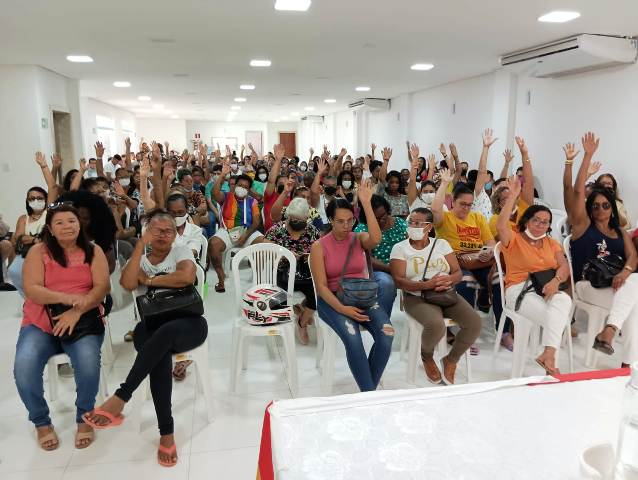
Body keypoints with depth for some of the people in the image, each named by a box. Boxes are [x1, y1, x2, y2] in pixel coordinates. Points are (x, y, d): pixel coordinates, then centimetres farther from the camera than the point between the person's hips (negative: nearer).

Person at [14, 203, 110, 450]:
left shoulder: (93, 251, 5)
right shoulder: (38, 251, 3)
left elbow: (102, 286, -6)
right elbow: (31, 290, -8)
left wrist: (77, 311, -21)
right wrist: (67, 297, -24)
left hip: (83, 320, -1)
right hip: (40, 323, 1)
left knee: (88, 363, -30)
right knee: (24, 367, -25)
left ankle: (84, 417, -2)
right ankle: (41, 421, 2)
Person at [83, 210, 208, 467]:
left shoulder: (181, 250, 8)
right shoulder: (140, 258, 14)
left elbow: (187, 276, -15)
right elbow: (127, 283, -10)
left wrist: (149, 279, -5)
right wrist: (141, 245, -8)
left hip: (188, 323, -2)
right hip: (151, 326, 2)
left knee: (165, 333, -40)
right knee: (160, 354, -35)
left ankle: (119, 399, -33)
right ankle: (166, 432, -30)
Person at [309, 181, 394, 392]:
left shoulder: (360, 239, 4)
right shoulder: (319, 246, -3)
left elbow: (376, 239, -22)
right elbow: (321, 286, -8)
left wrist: (366, 203, -22)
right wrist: (342, 308, -23)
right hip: (332, 300, -3)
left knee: (386, 334, -24)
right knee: (352, 337, -32)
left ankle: (369, 387, -4)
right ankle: (369, 393, -15)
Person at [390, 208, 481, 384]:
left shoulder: (441, 243, 12)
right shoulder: (400, 248, 2)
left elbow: (458, 272, 9)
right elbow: (399, 281, -9)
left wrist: (449, 280, -16)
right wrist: (427, 285, -23)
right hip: (417, 297, -4)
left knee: (475, 323, -20)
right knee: (436, 325, -34)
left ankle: (450, 360, 7)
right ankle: (427, 357, 3)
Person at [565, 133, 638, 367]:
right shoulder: (583, 225, 6)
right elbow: (577, 191, -5)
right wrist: (588, 156, -9)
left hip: (615, 284, 4)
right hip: (588, 284, -4)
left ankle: (608, 332, -36)